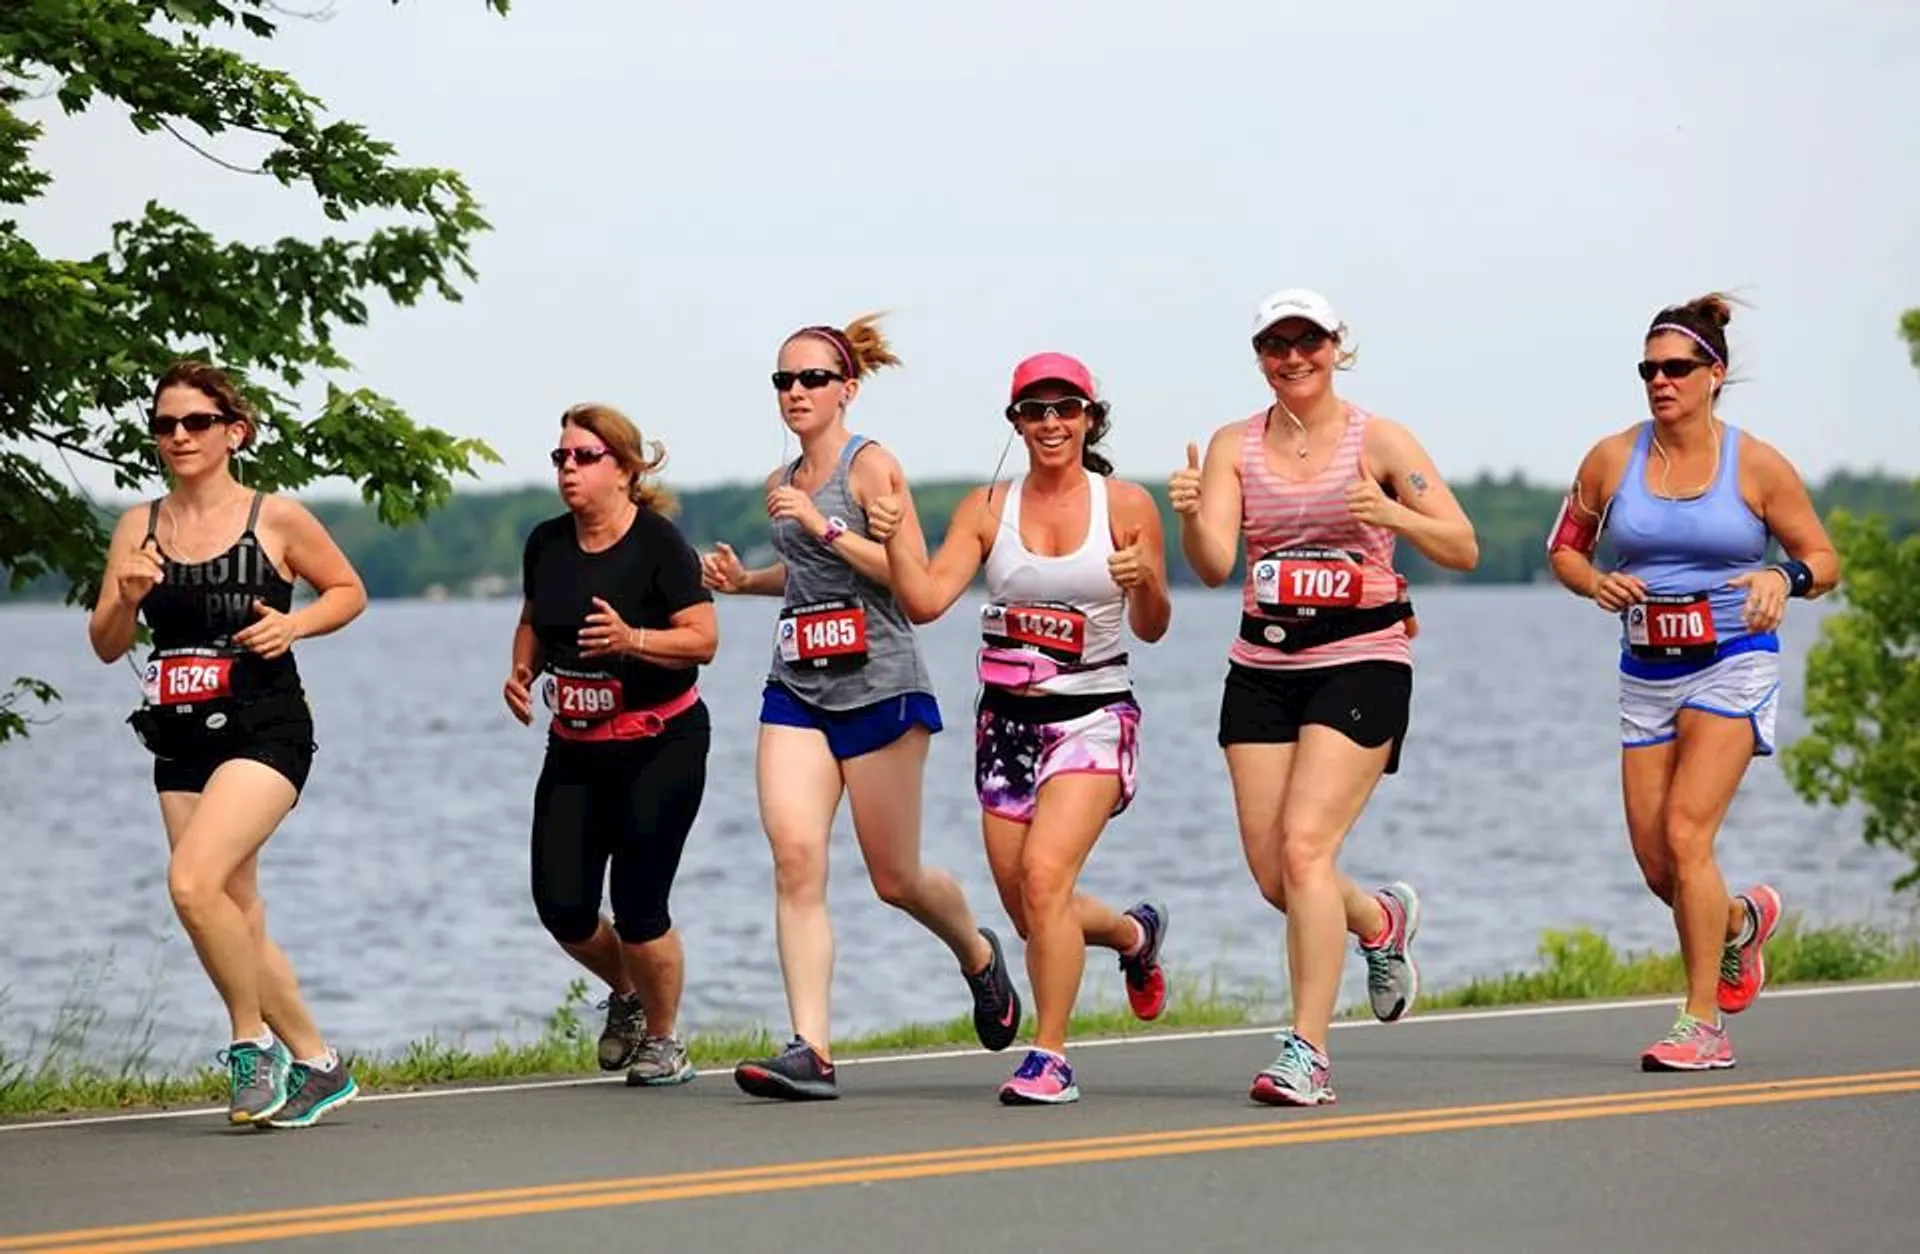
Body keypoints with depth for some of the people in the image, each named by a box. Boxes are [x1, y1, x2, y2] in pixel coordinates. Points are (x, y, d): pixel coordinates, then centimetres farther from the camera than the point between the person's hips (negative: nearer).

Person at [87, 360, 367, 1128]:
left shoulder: (277, 520, -4)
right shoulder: (138, 527, 6)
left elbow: (348, 591, 9)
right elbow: (106, 646, 6)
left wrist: (294, 625, -9)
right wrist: (127, 599, -14)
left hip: (266, 732, -5)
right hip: (182, 742, 5)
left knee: (193, 883, -23)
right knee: (236, 920, 7)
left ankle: (253, 1042, -6)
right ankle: (316, 1063, 22)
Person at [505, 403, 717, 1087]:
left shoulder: (659, 544, -12)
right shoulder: (546, 544, 5)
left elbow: (703, 639, -14)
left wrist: (631, 639, -28)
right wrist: (521, 670, 3)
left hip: (659, 746, -5)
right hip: (574, 749, 6)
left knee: (638, 905, -8)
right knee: (561, 904, -3)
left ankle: (663, 1040, 15)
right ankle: (626, 993, 29)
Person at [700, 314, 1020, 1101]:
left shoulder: (871, 465, -7)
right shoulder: (784, 484, 13)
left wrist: (826, 528, -20)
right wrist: (745, 580, 13)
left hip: (879, 688, -5)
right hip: (797, 689, 5)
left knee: (894, 879, 6)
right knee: (794, 857, -14)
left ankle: (978, 955, 39)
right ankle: (810, 1051, -17)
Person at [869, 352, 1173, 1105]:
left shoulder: (1125, 505, -2)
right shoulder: (988, 510, 3)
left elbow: (1151, 629, 0)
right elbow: (926, 600, -5)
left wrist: (1145, 581, -21)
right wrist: (892, 540, -21)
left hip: (1094, 717, -4)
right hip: (1007, 721, 4)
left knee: (1044, 872, -24)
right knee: (1030, 912, 8)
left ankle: (1049, 1057, -14)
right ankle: (1134, 933, 41)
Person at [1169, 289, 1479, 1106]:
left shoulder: (1378, 440, -1)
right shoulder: (1234, 447, 6)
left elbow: (1463, 550, -3)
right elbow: (1214, 566, -5)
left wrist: (1392, 516, -22)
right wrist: (1191, 516, -26)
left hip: (1360, 661, -4)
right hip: (1263, 665, 4)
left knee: (1306, 845, -18)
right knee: (1272, 873, 2)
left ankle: (1307, 1052, -15)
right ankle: (1381, 923, 36)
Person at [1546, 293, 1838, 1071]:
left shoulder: (1756, 466, -5)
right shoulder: (1611, 460, 2)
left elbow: (1824, 560, 2)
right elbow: (1564, 547, 12)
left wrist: (1783, 577, -20)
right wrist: (1597, 583, -10)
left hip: (1732, 664, -4)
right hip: (1647, 674, 4)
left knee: (1685, 834, -19)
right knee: (1656, 863, 4)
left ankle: (1704, 1027, -12)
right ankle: (1742, 920, 39)